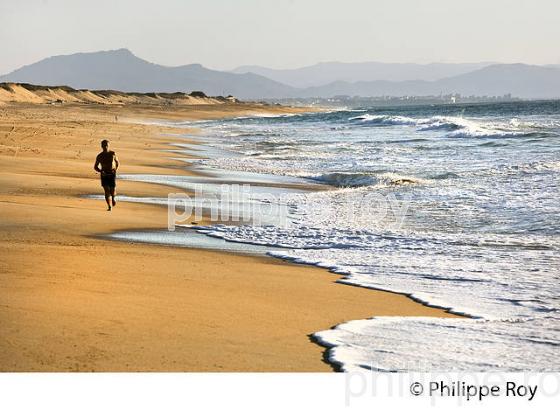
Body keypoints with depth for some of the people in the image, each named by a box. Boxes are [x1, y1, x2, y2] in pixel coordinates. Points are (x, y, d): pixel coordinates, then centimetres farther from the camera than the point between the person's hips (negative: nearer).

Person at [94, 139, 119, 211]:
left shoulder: (113, 154, 2)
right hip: (104, 175, 0)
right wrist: (101, 171, -11)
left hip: (112, 174, 0)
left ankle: (113, 198, 30)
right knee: (106, 191, -11)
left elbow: (117, 162, 19)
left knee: (112, 190, -6)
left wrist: (115, 170, 1)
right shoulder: (99, 156, 2)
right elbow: (95, 167, 9)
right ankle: (109, 206, -11)